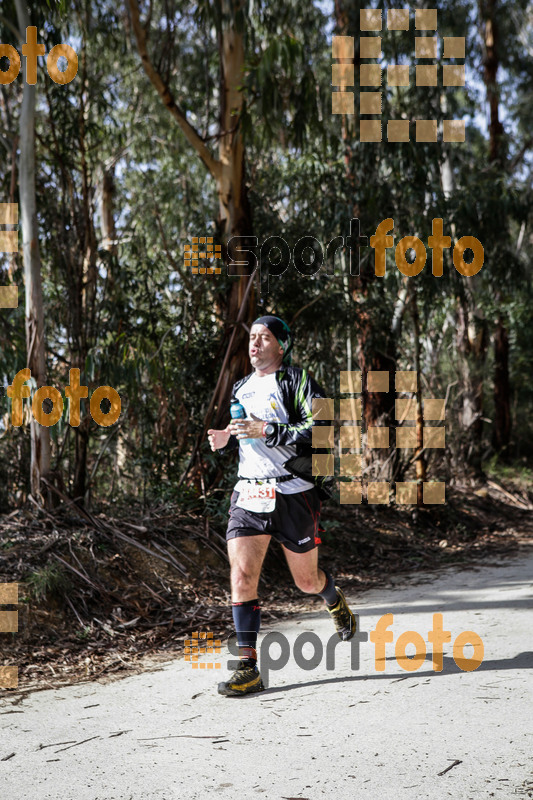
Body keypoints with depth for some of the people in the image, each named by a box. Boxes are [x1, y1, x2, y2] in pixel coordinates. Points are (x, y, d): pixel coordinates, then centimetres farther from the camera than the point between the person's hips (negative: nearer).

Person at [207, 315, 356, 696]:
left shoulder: (298, 381, -6)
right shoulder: (241, 388, 15)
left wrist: (266, 431, -24)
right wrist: (225, 439, 6)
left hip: (294, 496, -4)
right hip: (249, 495, 5)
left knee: (307, 580, 9)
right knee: (242, 574, -12)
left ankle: (336, 600, 46)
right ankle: (248, 668, -8)